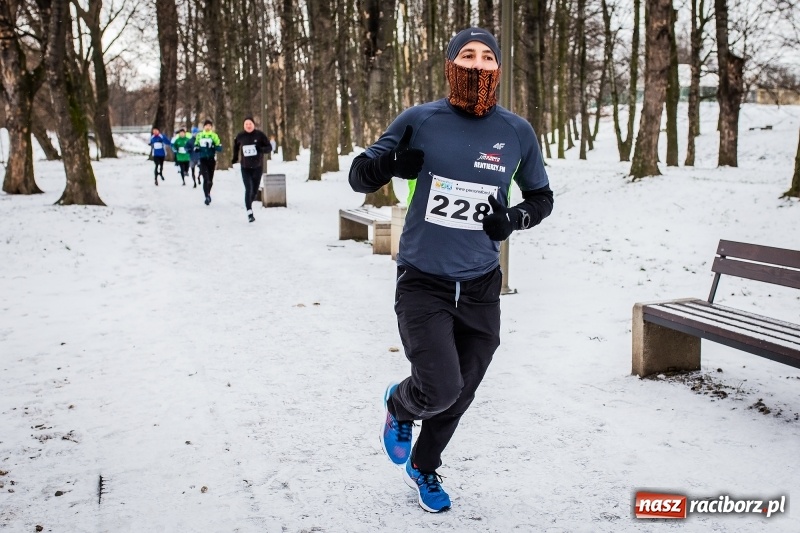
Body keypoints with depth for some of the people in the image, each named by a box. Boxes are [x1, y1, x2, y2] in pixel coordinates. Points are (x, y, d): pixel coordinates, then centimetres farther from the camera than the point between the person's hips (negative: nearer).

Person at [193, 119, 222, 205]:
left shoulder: (214, 136, 3)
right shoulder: (199, 135, 8)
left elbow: (219, 148, -1)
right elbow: (196, 145, 18)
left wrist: (214, 146, -22)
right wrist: (196, 148, -6)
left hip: (211, 159, 1)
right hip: (203, 159, -1)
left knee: (210, 179, 11)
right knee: (206, 179, -16)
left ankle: (208, 193, 35)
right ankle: (207, 196, -15)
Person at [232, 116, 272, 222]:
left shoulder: (259, 135, -8)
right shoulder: (240, 136, -3)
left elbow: (269, 147, -6)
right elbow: (236, 145, 18)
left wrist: (261, 149, -26)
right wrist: (235, 158, 18)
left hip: (257, 167, 1)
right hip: (245, 167, -1)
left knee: (255, 190, 13)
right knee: (248, 189, -14)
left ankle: (249, 204, 40)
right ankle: (249, 212, -14)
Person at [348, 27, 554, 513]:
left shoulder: (517, 132, -1)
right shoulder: (420, 121, -7)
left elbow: (542, 197, 12)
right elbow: (359, 177, 1)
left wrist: (515, 218, -10)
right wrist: (390, 164, -22)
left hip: (481, 288, 3)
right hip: (423, 283, -3)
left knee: (460, 395, 15)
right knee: (441, 388, -16)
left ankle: (424, 467, 45)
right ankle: (400, 405, 23)